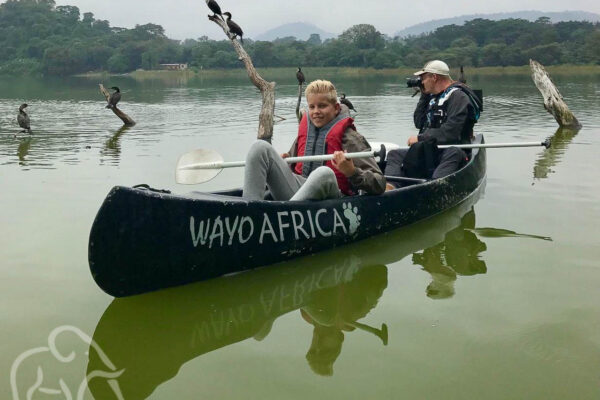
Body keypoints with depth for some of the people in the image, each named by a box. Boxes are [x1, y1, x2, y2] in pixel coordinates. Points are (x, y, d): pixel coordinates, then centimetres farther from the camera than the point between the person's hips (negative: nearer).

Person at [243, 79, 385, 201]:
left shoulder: (349, 136, 1)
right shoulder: (305, 129, 17)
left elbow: (379, 185, -4)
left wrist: (351, 172, -22)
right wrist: (281, 161, 10)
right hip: (296, 189, 5)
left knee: (324, 173, -40)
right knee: (261, 147, -8)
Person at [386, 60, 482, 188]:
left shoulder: (458, 96, -9)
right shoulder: (434, 97, 18)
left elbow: (450, 132, -20)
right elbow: (418, 123, 16)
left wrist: (420, 138, -14)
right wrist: (424, 96, 11)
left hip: (452, 151, -8)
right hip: (429, 151, 8)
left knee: (453, 153, -40)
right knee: (394, 155, -3)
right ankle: (389, 187, -32)